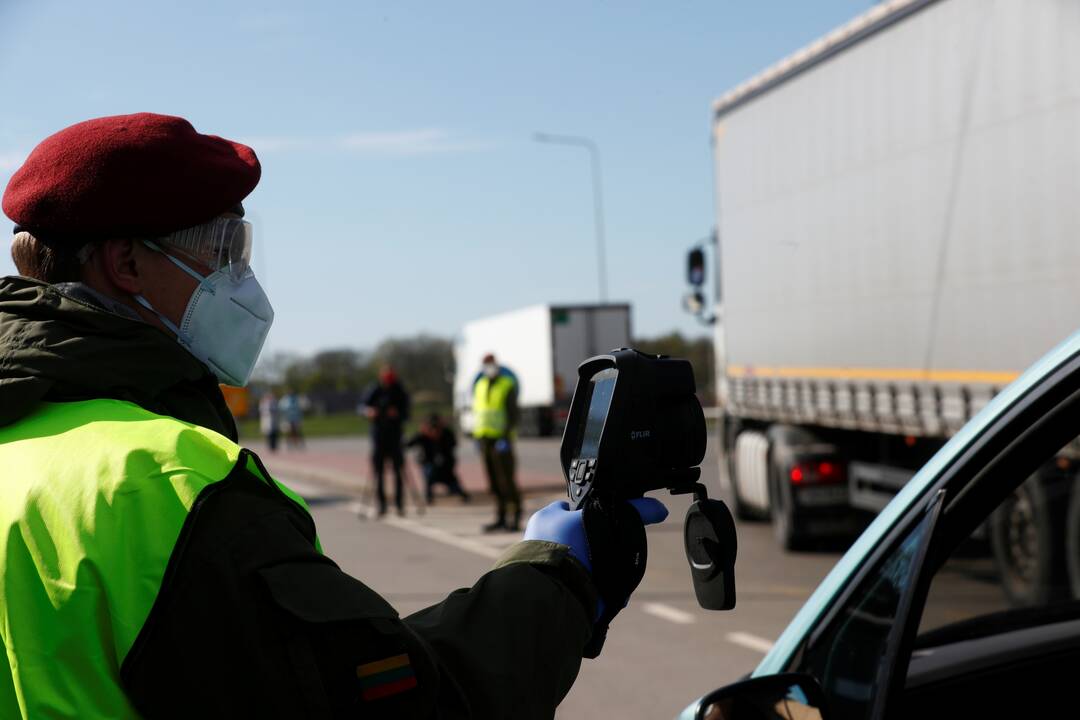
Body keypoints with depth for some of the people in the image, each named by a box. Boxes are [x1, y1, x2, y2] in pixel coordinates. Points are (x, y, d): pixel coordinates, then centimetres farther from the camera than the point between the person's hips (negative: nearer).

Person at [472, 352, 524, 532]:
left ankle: (516, 517, -2)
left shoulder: (507, 386, -7)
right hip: (485, 438, 6)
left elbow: (513, 415, -11)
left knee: (506, 479, -8)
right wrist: (477, 435, 12)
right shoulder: (480, 385, 13)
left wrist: (505, 437, -19)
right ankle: (501, 518, 12)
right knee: (493, 480, 7)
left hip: (501, 438, -6)